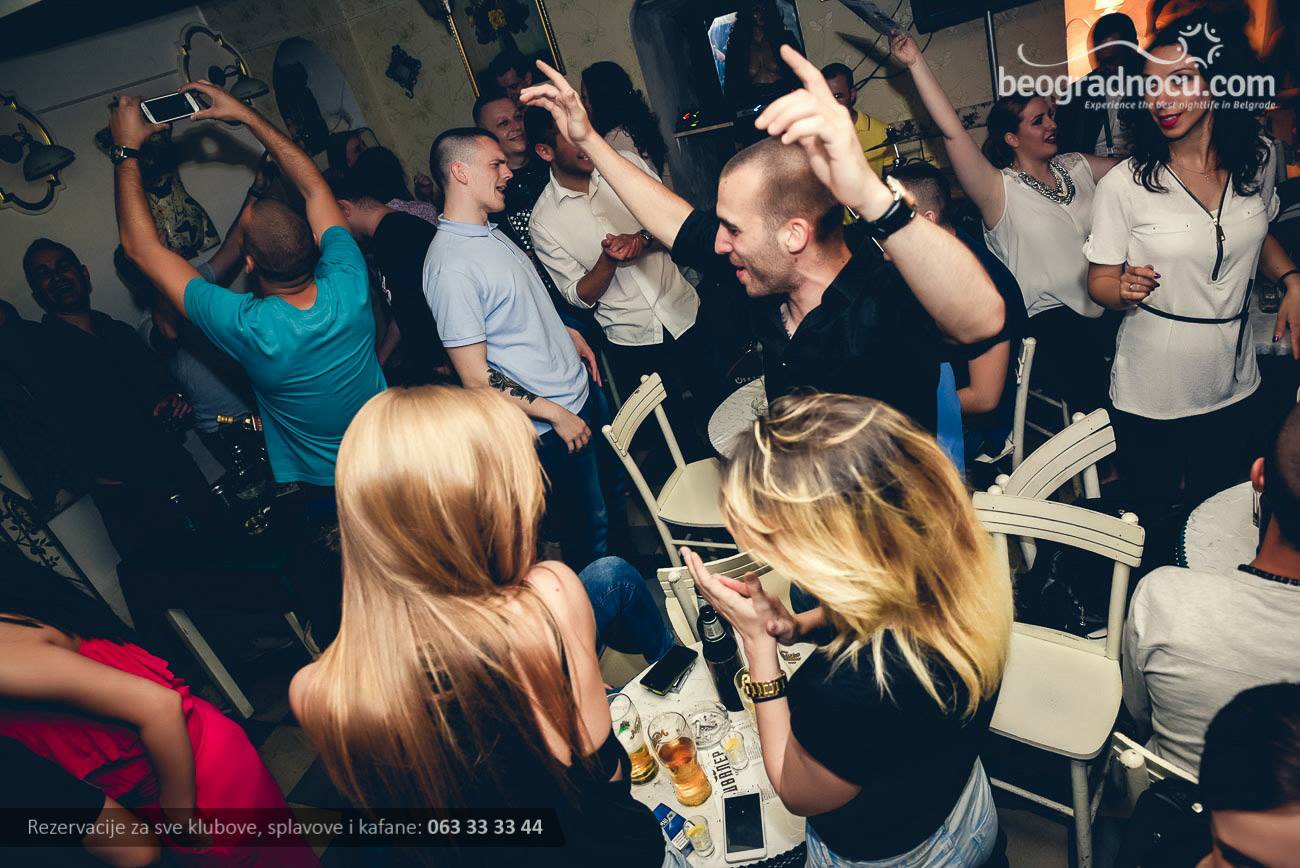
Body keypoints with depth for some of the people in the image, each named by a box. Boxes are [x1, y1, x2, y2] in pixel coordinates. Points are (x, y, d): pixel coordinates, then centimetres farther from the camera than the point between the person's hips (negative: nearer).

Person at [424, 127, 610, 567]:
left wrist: (570, 335, 10)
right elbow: (477, 378, -22)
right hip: (552, 429, -9)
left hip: (580, 393, 9)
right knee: (589, 535, 8)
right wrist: (555, 414, -18)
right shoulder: (450, 266, -23)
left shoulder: (492, 231, 7)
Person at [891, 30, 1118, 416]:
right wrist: (916, 62, -21)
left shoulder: (1077, 167, 11)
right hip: (1052, 322, -6)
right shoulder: (1000, 190, -9)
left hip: (1107, 306, 6)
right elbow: (953, 132, -19)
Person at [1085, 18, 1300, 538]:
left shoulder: (1254, 162, -2)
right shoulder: (1123, 186, -15)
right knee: (1152, 519, 11)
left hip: (1233, 388, 4)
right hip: (1151, 399, -4)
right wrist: (1124, 290, -30)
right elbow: (1099, 281, -8)